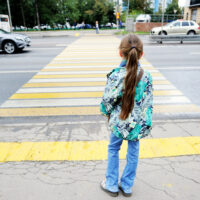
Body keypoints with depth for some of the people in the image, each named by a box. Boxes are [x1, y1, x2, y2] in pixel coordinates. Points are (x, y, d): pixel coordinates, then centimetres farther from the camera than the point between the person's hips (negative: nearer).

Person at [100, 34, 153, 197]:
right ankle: (127, 186, 35)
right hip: (138, 123, 3)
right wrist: (147, 122, 8)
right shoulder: (146, 76, -10)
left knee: (113, 149, 19)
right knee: (133, 151, 18)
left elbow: (107, 101, -13)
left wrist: (107, 113, 8)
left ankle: (112, 185, 33)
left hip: (119, 121, -2)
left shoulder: (115, 75, -20)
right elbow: (148, 102, -4)